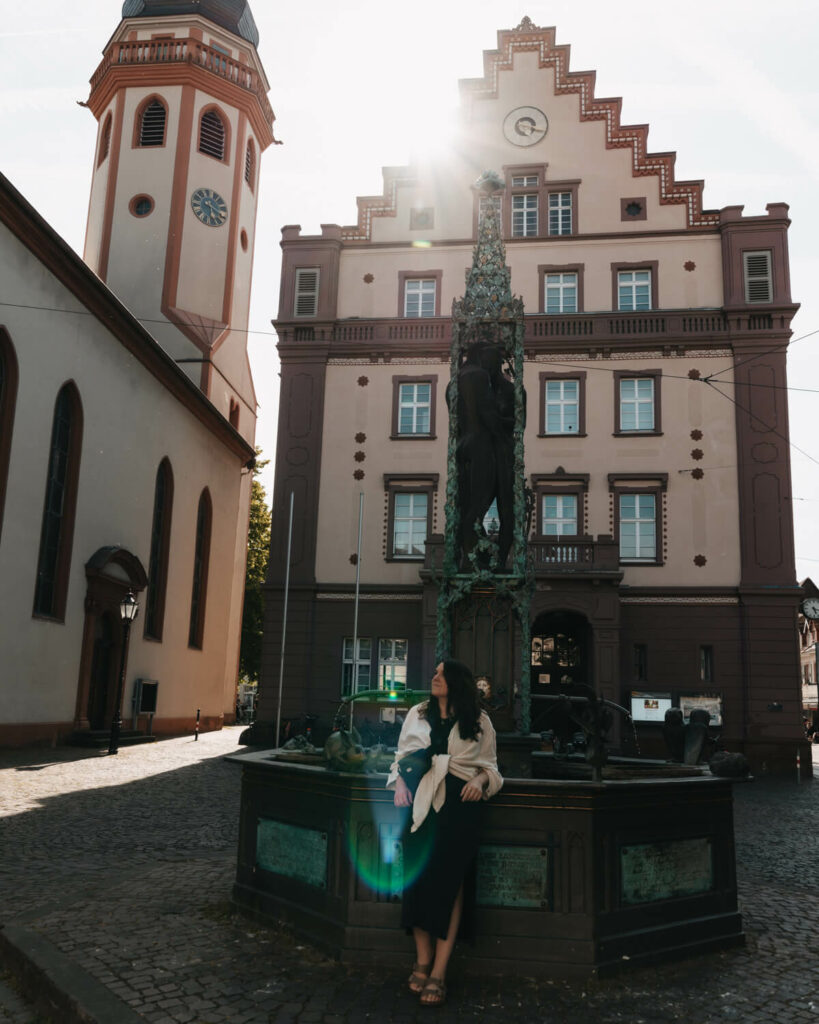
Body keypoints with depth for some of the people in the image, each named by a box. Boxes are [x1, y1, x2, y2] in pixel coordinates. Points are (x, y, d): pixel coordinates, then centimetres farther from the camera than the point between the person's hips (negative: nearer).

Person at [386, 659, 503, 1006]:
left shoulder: (478, 721, 7)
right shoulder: (417, 714, 12)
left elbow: (490, 765, 11)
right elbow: (402, 756, 16)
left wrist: (481, 781, -8)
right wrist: (399, 782, -1)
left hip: (459, 805, -2)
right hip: (420, 803, 2)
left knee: (450, 882, -3)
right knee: (418, 877, 0)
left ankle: (438, 973, 1)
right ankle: (422, 961, 13)